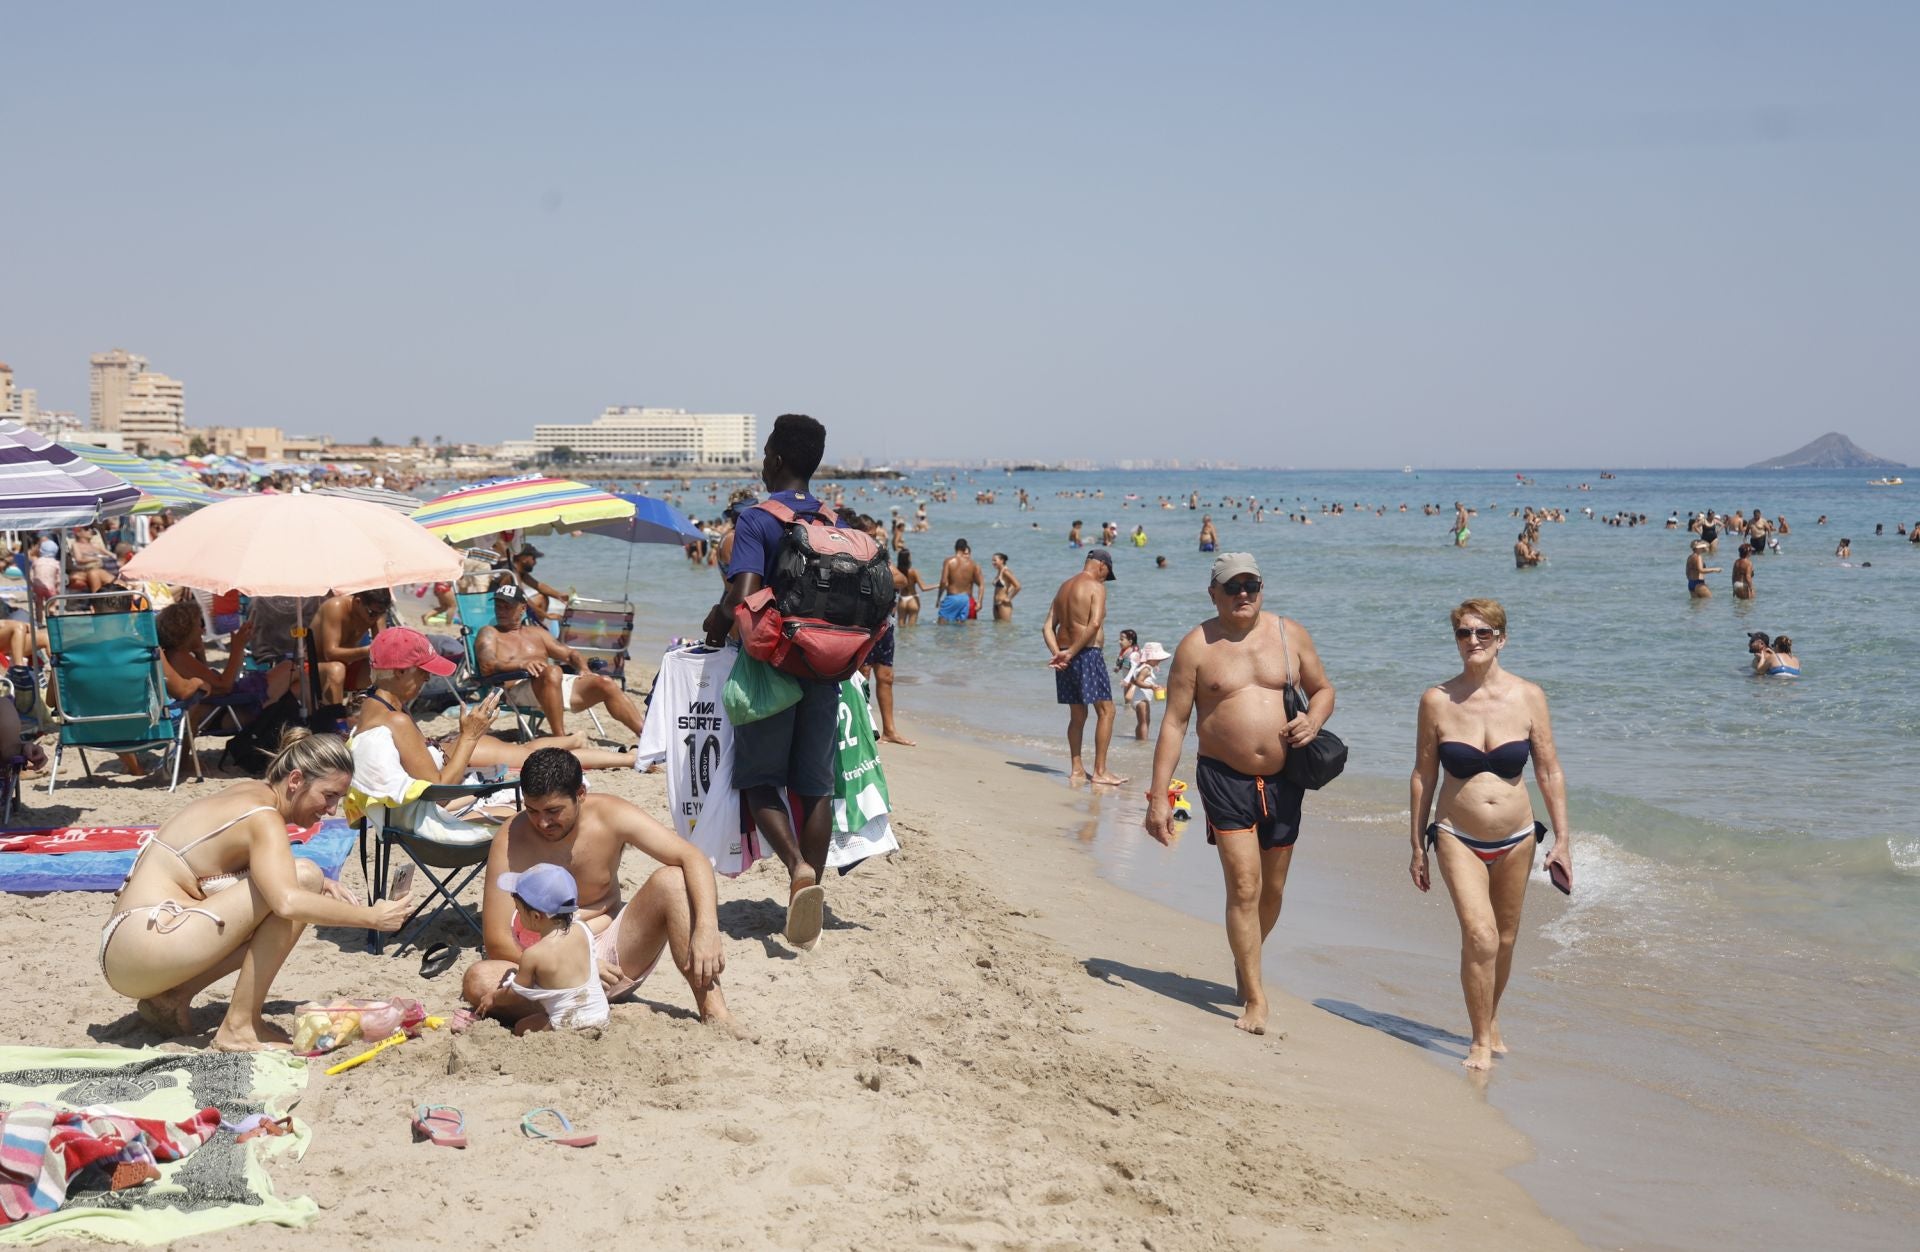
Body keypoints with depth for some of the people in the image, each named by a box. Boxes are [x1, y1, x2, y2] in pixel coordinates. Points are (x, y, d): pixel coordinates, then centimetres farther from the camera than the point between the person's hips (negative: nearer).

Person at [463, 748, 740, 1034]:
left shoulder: (610, 815, -10)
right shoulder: (510, 842, -15)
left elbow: (693, 858, -15)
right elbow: (496, 941, -16)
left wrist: (707, 930, -32)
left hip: (612, 957, 2)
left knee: (671, 879, -21)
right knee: (477, 981, -31)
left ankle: (713, 1012, -28)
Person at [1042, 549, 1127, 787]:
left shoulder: (1064, 587, 17)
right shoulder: (1096, 587, -7)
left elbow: (1048, 627, 11)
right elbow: (1094, 624, -21)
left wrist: (1057, 652, -3)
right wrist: (1071, 652, -18)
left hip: (1067, 658, 8)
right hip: (1088, 654, -8)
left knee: (1077, 715, 15)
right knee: (1106, 711, -1)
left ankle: (1077, 769, 16)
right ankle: (1100, 771, -3)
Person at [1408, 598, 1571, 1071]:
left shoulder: (1528, 697, -4)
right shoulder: (1437, 700, -6)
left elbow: (1549, 772, 1)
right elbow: (1423, 776, 0)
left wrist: (1562, 840, -2)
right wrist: (1417, 847, 2)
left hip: (1516, 840, 2)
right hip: (1459, 838, -2)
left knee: (1505, 940, 14)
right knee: (1480, 935, -17)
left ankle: (1491, 1020, 38)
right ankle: (1480, 1041, -2)